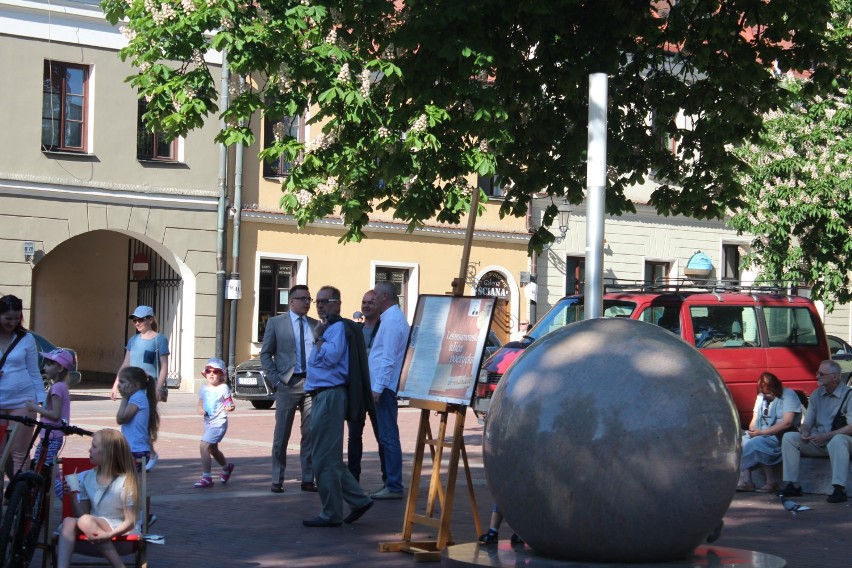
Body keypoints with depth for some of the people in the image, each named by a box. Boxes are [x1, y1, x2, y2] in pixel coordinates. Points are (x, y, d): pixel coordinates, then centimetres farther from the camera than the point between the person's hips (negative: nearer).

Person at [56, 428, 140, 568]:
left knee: (85, 521, -32)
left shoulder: (125, 482, -9)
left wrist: (108, 535, -28)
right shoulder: (86, 478, 7)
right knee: (68, 521, -24)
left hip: (119, 531, -5)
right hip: (93, 526, 5)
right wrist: (73, 495, -8)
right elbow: (82, 513, 8)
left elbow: (130, 522, -12)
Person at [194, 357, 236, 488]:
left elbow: (230, 405, -9)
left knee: (204, 446, -19)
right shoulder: (204, 388, 6)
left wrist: (230, 407, -31)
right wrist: (200, 410, -8)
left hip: (219, 422, -8)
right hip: (208, 422, 8)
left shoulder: (223, 388, -10)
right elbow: (200, 404, 14)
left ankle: (206, 477, -16)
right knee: (213, 449, 23)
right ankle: (226, 467, 51)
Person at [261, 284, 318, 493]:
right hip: (288, 383, -2)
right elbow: (265, 354, 4)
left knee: (311, 434, 3)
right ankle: (277, 480, 9)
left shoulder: (316, 325, 12)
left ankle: (308, 479, 10)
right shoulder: (276, 323, 5)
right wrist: (276, 380, -6)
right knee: (281, 435, 2)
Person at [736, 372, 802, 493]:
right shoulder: (761, 397, 18)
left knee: (757, 443, -33)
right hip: (761, 435, 7)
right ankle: (745, 481, -26)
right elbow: (755, 419, 17)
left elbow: (787, 422, -17)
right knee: (741, 441, -20)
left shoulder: (788, 395, -6)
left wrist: (761, 432, -20)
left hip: (781, 436, -7)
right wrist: (752, 430, -8)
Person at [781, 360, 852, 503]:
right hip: (817, 442, 6)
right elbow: (807, 423, 12)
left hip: (840, 439, -6)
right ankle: (793, 485, -14)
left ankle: (839, 489, -41)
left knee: (837, 440, -40)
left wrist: (826, 436, -26)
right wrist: (804, 432, -13)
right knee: (789, 437, -12)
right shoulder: (816, 394, 11)